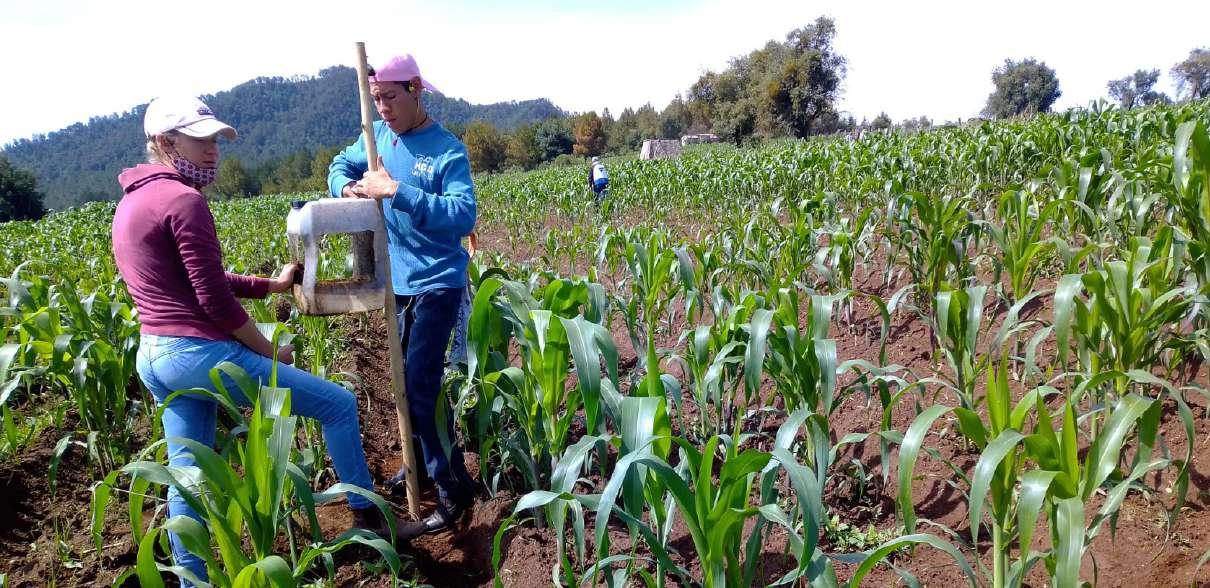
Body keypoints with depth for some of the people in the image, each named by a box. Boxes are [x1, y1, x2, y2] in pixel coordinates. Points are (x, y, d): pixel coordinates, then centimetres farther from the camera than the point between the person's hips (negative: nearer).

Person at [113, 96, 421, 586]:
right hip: (200, 353, -10)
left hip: (153, 356, 10)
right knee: (338, 403, 0)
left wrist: (272, 285, 17)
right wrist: (270, 353, -5)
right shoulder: (184, 200, -16)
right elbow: (215, 301, -18)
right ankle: (367, 517, 12)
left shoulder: (131, 201, 15)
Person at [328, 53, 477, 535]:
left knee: (420, 384, -10)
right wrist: (348, 187, -6)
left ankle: (455, 489, 4)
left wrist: (396, 191, -31)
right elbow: (341, 165, 19)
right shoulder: (378, 135, 4)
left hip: (436, 283, -7)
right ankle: (422, 460, 38)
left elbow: (464, 215, -28)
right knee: (406, 378, 18)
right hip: (396, 280, 7)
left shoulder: (448, 150, -16)